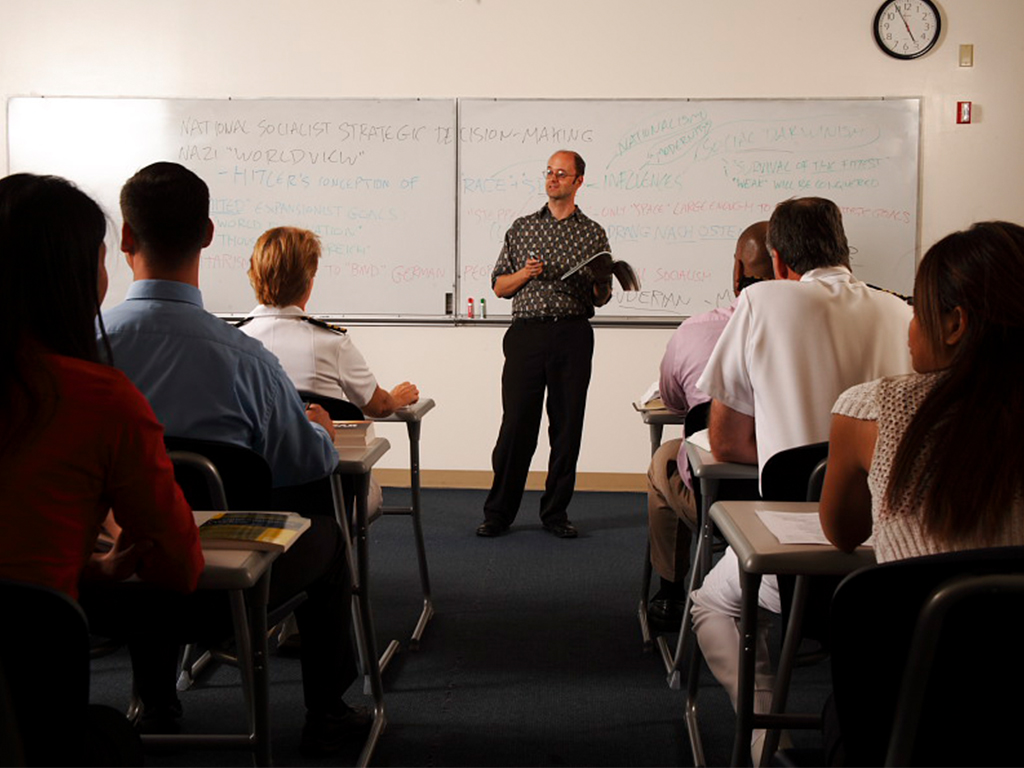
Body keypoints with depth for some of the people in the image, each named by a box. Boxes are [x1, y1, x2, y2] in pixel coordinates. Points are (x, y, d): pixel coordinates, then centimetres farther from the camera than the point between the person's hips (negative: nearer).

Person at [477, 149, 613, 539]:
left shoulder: (593, 233, 11)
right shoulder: (521, 228, 14)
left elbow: (601, 298, 12)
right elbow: (499, 286, 13)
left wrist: (600, 283, -11)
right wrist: (526, 273, -6)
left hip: (573, 335, 0)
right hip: (527, 332, 0)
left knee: (567, 426, 2)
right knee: (516, 424, -3)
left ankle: (556, 512, 14)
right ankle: (498, 513, 7)